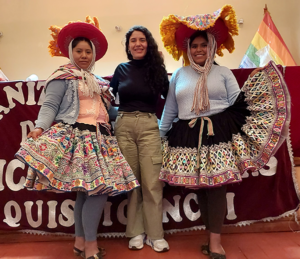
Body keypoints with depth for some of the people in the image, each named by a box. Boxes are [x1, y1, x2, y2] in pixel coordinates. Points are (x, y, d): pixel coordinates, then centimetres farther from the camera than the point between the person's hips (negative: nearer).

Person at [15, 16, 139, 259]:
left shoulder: (97, 81, 23)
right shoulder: (63, 77, 2)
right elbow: (50, 106, -7)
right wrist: (40, 127, -22)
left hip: (97, 138, 7)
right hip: (75, 137, -7)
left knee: (89, 190, 7)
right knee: (98, 188, -13)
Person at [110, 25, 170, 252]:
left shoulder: (157, 69, 5)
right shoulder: (121, 69, 9)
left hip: (149, 127, -1)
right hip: (123, 126, 2)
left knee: (152, 183, 0)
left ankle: (155, 234, 16)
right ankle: (136, 232, 23)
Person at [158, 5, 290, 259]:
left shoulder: (223, 72, 9)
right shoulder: (179, 75, 14)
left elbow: (237, 102, 4)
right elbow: (169, 109, 16)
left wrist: (247, 94, -14)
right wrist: (160, 134, 15)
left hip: (218, 133, -2)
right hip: (189, 136, 2)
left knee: (217, 185, -6)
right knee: (199, 186, 6)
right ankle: (211, 237, 20)